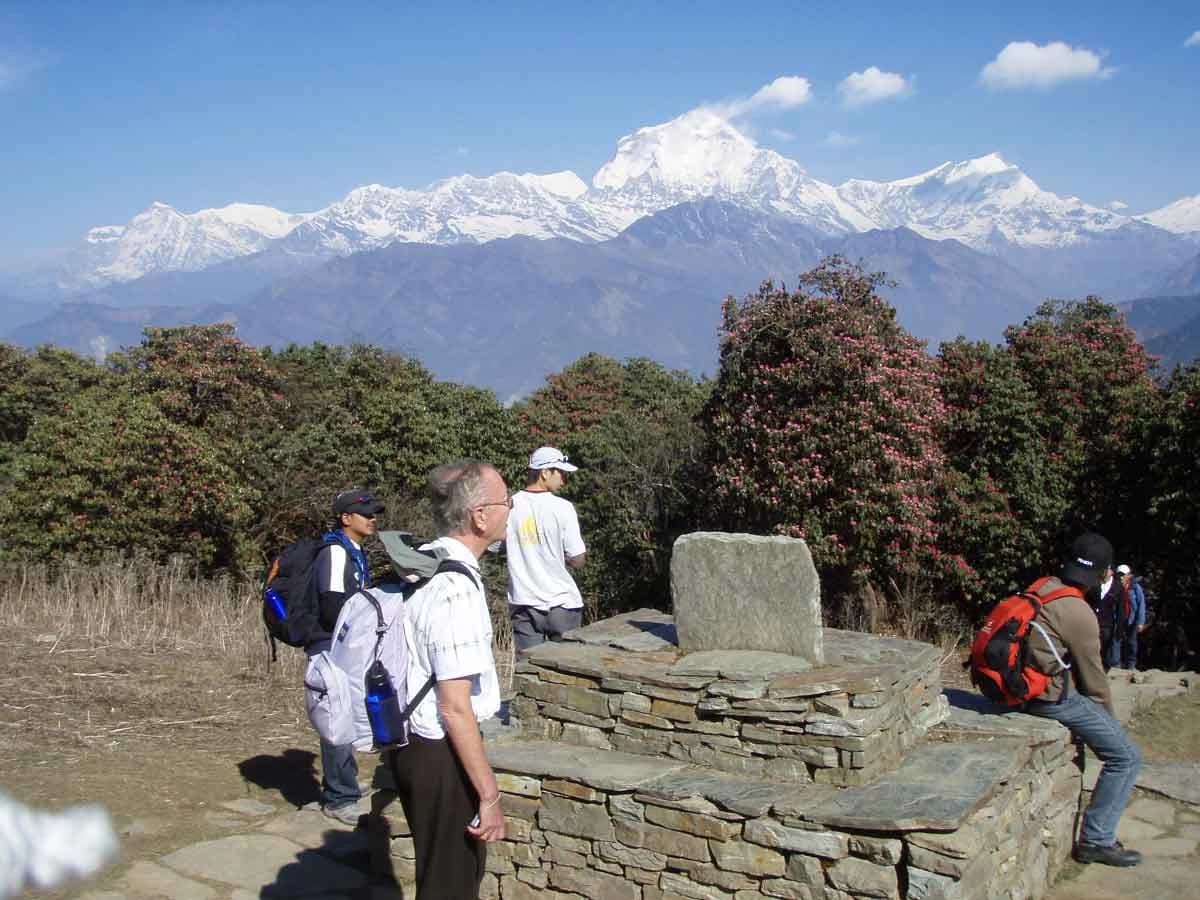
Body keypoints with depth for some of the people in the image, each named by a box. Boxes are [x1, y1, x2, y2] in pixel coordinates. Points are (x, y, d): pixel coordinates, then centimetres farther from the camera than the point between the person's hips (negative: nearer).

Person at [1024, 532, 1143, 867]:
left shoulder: (1043, 588, 4)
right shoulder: (1079, 615, -21)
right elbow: (1093, 676, -10)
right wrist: (1109, 713, 8)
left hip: (1026, 686, 9)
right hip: (1056, 698, -9)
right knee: (1126, 757, -3)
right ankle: (1096, 840, 0)